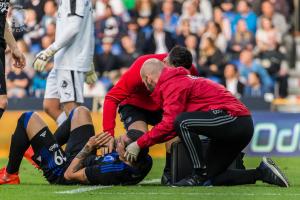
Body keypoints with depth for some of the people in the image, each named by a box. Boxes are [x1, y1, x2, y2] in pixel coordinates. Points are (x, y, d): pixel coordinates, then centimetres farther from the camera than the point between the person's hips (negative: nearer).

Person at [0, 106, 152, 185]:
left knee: (28, 118, -1)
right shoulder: (145, 161, -26)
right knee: (80, 111, 22)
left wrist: (88, 148, -24)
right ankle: (39, 152, 39)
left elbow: (69, 175, -28)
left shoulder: (110, 171, -45)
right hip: (88, 162, 7)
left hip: (60, 172, -7)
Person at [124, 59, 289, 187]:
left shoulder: (173, 85, -10)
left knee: (183, 122, -25)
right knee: (210, 177, 11)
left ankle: (200, 174, -16)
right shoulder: (179, 80, 20)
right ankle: (261, 173, 12)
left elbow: (169, 124, -18)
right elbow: (172, 127, 14)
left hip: (232, 117, -10)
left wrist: (139, 144, -11)